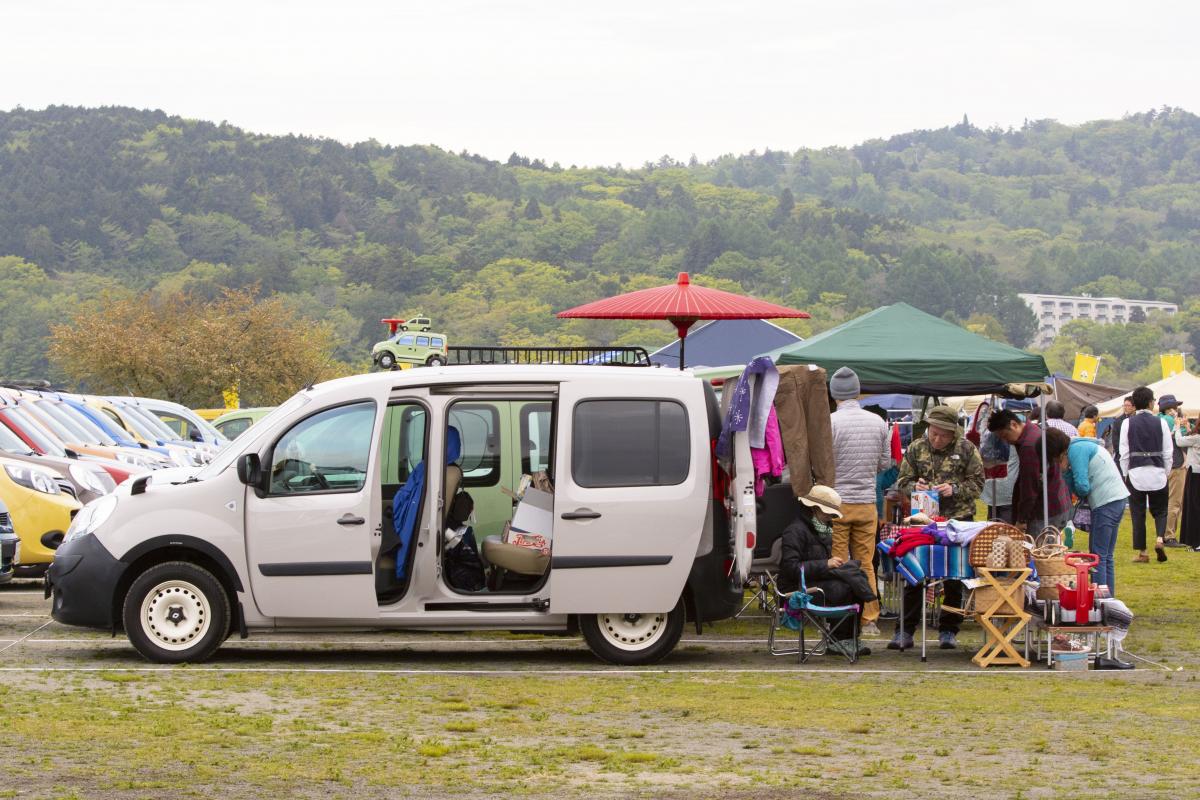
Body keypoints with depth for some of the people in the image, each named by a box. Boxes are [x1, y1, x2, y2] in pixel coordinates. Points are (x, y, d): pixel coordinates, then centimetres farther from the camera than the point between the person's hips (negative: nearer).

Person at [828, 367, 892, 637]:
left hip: (837, 501, -4)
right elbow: (885, 463, 11)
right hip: (867, 502, 4)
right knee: (865, 564, 9)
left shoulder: (830, 422, -11)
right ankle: (869, 621, 11)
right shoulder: (878, 422, 3)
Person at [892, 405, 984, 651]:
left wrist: (955, 489, -16)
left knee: (953, 579, 6)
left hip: (958, 519, -1)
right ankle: (905, 631, 4)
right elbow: (903, 483, 8)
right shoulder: (916, 448, 5)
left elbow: (977, 483, 1)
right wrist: (915, 487, -14)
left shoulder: (966, 449, 0)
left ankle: (948, 630, 16)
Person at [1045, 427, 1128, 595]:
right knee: (1106, 557, 14)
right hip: (1116, 499, 10)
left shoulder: (1075, 450, -10)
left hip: (1106, 502, -10)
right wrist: (1066, 471, 0)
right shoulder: (1081, 446, 19)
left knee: (1098, 556, -6)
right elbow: (1077, 488, 15)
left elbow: (1082, 486, -16)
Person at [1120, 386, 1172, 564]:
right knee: (1159, 510, 14)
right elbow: (1168, 453, 1)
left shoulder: (1128, 423, -4)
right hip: (1158, 474, 1)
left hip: (1136, 473, 0)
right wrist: (1165, 473, 13)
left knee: (1138, 514, 6)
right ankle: (1159, 538, -11)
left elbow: (1124, 453, -2)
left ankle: (1142, 553, 6)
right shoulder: (1160, 423, -2)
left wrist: (1126, 475, 8)